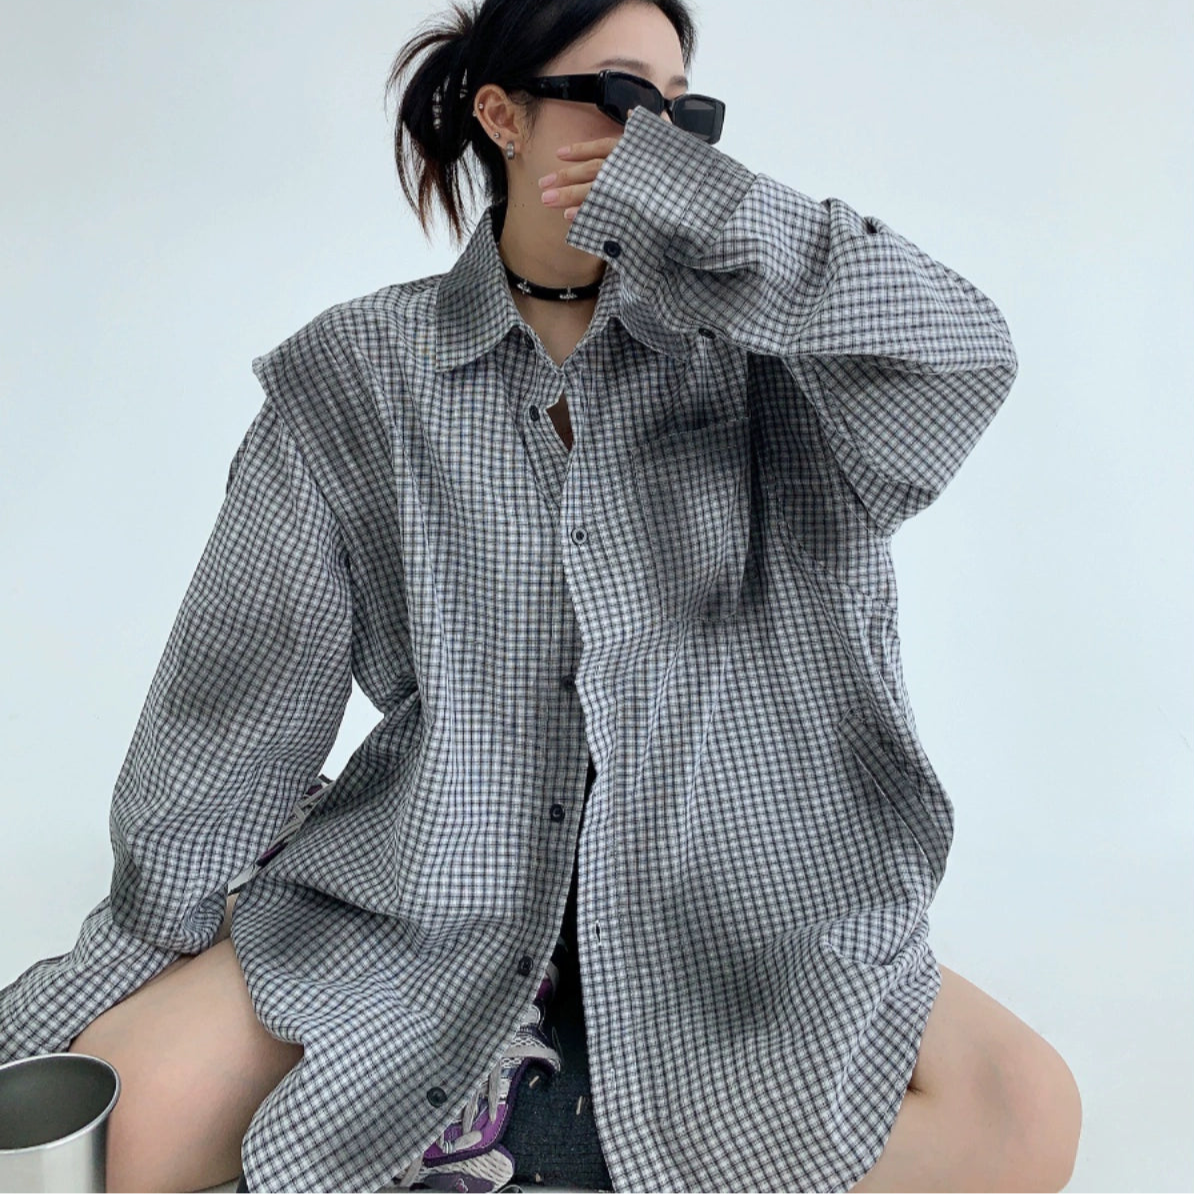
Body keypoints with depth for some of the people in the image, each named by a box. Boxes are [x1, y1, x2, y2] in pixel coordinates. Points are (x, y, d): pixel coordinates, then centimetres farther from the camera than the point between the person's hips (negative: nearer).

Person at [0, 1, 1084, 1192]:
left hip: (714, 891, 2)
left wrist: (669, 195, -17)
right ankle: (484, 1098, 2)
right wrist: (137, 945, 4)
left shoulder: (738, 349, 0)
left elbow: (958, 355, -19)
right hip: (424, 901, 0)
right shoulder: (358, 376, -1)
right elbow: (238, 689, 1)